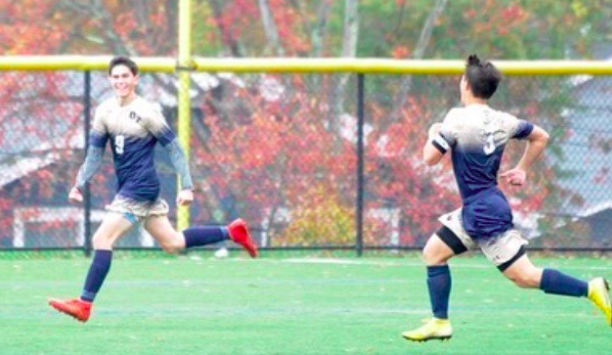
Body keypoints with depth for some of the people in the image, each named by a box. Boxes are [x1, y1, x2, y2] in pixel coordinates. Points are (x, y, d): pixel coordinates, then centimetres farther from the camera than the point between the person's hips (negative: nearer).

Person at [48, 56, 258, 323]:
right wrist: (80, 185, 2)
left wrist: (187, 187, -11)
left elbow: (174, 148, -7)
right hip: (126, 188, 8)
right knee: (172, 244, 15)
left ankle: (84, 304, -13)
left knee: (102, 239, -14)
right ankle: (232, 232, 28)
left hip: (141, 189, -8)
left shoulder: (146, 112, -11)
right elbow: (95, 153, 13)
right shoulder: (105, 111, 8)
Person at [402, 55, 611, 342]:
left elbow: (430, 158, -16)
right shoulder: (502, 121, 6)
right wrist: (521, 170, 23)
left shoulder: (458, 119, -17)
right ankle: (440, 323, 13)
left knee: (524, 276, -9)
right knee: (433, 252, 14)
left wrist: (433, 134, 4)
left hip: (486, 215, -9)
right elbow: (541, 137, 17)